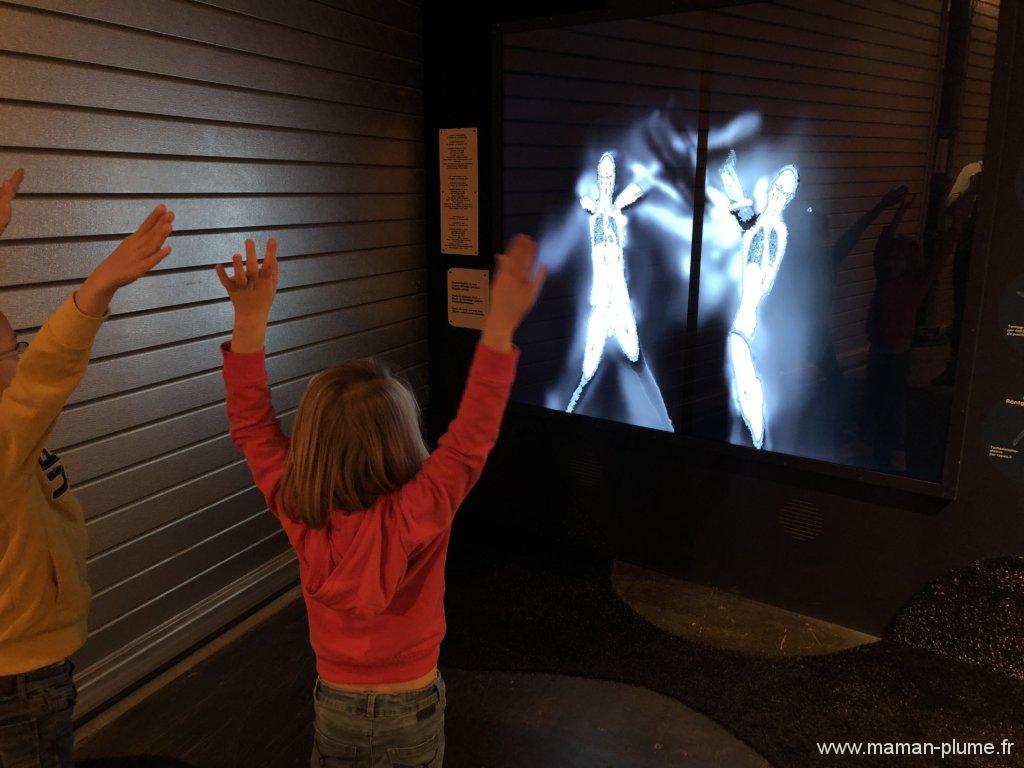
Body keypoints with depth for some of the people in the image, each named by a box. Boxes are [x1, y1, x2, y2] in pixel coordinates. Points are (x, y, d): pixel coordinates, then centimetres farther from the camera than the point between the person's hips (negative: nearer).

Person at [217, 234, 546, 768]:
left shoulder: (299, 514, -22)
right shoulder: (416, 516, -31)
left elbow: (251, 426, -13)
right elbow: (471, 436, -32)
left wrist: (250, 320, -18)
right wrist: (501, 325, -37)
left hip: (335, 704, 2)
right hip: (411, 710, -2)